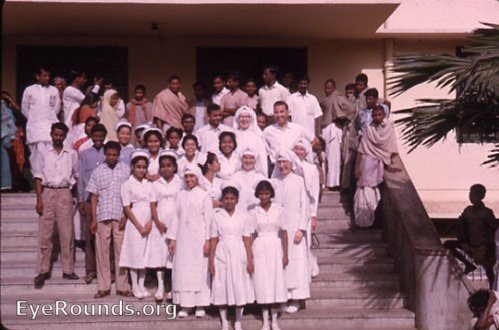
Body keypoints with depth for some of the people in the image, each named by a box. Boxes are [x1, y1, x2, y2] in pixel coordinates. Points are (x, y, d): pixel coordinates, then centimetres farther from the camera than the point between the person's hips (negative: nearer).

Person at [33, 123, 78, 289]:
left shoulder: (72, 154, 7)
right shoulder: (44, 153, 5)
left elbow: (76, 175, 11)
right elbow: (38, 177, 2)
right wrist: (39, 199, -6)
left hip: (64, 193, 1)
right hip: (47, 192, 0)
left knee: (67, 233, 3)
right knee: (44, 233, 0)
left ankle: (68, 269, 11)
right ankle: (42, 271, 3)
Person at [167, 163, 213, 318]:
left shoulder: (204, 195, -1)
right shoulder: (181, 195, 9)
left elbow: (208, 219, -4)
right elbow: (176, 217, 10)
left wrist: (208, 240, -10)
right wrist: (172, 238, 6)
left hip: (199, 239, -3)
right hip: (183, 239, 3)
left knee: (199, 270, -1)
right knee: (182, 269, 2)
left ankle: (200, 306, 6)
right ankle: (184, 305, 8)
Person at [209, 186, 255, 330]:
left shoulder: (243, 216, 3)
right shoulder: (217, 216, 3)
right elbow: (213, 240, 3)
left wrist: (249, 260, -2)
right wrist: (211, 261, -1)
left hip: (239, 255, 0)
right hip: (222, 255, 0)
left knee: (240, 289, 3)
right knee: (222, 288, 2)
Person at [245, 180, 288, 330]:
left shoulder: (278, 210, 0)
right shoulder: (253, 213, -1)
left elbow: (284, 232, 5)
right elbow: (247, 237, -1)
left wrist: (285, 254, 2)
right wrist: (249, 259, -5)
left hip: (275, 247, 1)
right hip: (260, 249, 0)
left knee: (276, 281, 1)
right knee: (262, 283, 2)